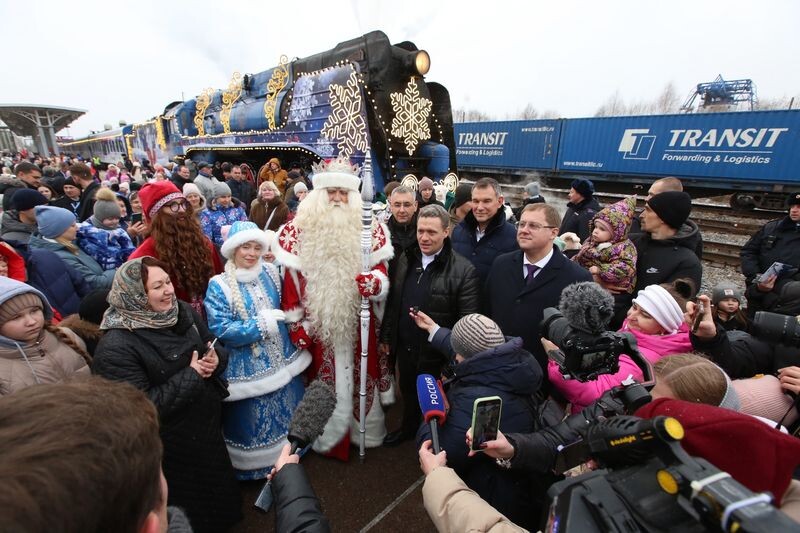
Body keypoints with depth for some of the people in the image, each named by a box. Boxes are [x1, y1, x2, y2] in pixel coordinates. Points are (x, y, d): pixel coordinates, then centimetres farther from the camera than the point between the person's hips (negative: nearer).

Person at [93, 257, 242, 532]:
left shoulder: (182, 311, -6)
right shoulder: (116, 347, -24)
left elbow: (217, 348, 4)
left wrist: (215, 359, -18)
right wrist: (191, 374, -26)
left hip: (206, 427, 6)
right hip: (170, 448, -6)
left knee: (216, 488, 29)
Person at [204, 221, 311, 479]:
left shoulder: (270, 272, -2)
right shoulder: (219, 286, -15)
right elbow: (221, 330, -19)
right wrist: (261, 324, -21)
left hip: (282, 359, 5)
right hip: (248, 368, -5)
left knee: (289, 411, 22)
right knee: (255, 419, 12)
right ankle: (257, 464, 39)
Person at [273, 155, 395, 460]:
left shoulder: (369, 229, 0)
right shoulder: (299, 230, -2)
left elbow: (381, 270, 0)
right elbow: (291, 278, -3)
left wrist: (375, 281, -25)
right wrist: (295, 323, -4)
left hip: (358, 321, 1)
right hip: (317, 322, 0)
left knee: (361, 376, 14)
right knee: (324, 379, 13)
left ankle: (366, 430, 37)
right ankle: (326, 435, 35)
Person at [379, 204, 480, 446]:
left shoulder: (464, 270, -19)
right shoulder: (405, 259, -1)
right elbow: (392, 302, 6)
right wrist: (386, 336, 10)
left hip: (436, 353, -4)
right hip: (404, 346, 5)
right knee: (408, 392, 26)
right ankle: (408, 428, 55)